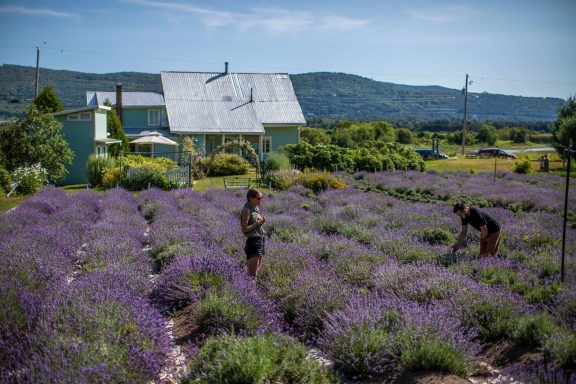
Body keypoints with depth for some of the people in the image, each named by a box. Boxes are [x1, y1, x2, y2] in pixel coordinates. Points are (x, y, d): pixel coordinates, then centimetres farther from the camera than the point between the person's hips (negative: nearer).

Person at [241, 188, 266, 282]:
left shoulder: (257, 208, 10)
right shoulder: (247, 210, -14)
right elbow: (244, 229, -16)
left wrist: (262, 221, -1)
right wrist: (257, 223, -15)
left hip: (261, 239, 9)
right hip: (253, 241, -9)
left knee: (257, 270, 14)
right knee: (253, 274, -9)